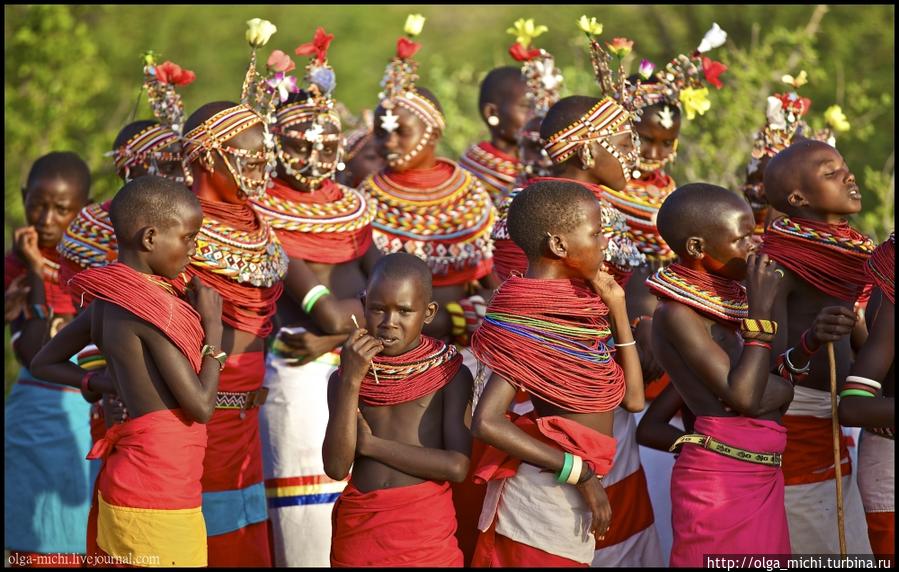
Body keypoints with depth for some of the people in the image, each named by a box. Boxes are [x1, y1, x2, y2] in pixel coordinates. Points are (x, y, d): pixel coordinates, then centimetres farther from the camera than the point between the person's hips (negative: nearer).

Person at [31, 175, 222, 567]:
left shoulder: (107, 301, 7)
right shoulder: (153, 307, -18)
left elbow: (46, 362, 20)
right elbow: (201, 406, -17)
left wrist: (103, 382, 8)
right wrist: (213, 326, -6)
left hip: (125, 478, 9)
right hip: (158, 495, -9)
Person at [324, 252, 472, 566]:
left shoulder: (451, 374, -5)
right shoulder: (345, 377, 1)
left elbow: (457, 466, -14)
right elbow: (336, 467, -9)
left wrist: (370, 444, -10)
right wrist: (351, 381, -16)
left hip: (425, 528, -2)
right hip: (359, 523, 2)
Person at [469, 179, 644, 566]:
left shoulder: (578, 302, 5)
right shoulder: (533, 322, -19)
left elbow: (632, 397, 7)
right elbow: (487, 422, -25)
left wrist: (617, 309, 1)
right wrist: (581, 473, -21)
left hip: (568, 494, 8)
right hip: (547, 496, -8)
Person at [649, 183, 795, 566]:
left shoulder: (728, 299, 12)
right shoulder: (677, 313, -12)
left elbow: (784, 389, 14)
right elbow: (743, 396, -19)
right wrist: (762, 313, -16)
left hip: (763, 476, 8)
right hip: (718, 478, -8)